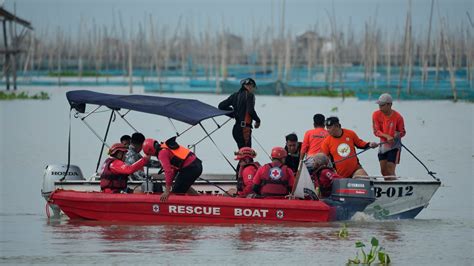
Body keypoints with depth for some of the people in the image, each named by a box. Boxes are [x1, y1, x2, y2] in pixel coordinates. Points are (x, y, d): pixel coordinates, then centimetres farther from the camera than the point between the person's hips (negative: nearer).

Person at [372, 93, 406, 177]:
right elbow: (376, 131, -11)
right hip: (383, 144, 4)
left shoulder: (397, 117, -15)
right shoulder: (376, 115, -8)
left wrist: (397, 134, -27)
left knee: (390, 171, -11)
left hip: (394, 145, -4)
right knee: (383, 171, 8)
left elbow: (402, 132, -3)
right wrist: (387, 136, -28)